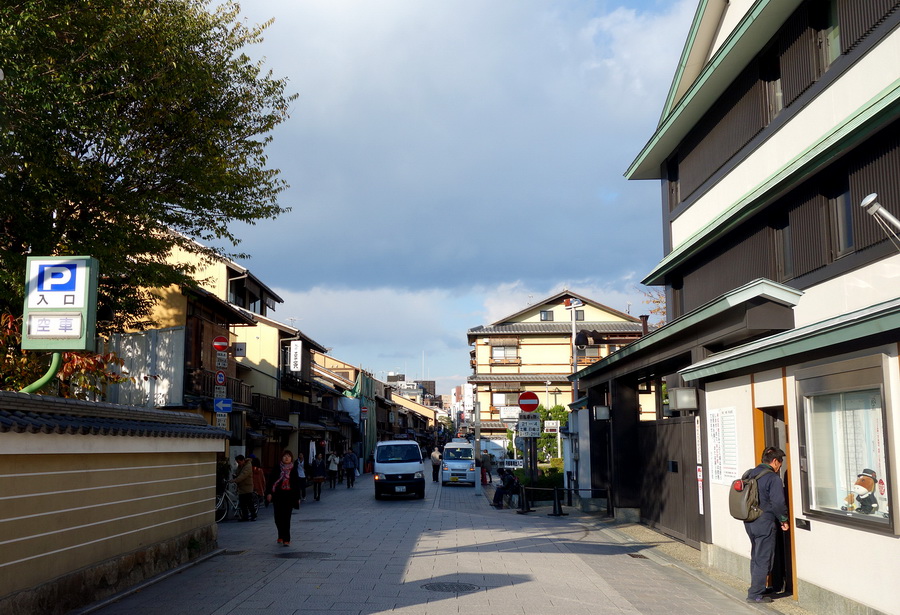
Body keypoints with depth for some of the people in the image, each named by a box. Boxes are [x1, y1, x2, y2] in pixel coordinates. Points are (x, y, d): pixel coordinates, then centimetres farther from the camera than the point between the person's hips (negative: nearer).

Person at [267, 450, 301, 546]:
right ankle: (281, 536, 25)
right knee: (278, 517, 5)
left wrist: (298, 497, 7)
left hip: (289, 496, -1)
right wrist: (269, 493, -6)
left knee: (286, 517, -5)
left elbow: (297, 484, 8)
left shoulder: (293, 470, 4)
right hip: (278, 495, 1)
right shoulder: (277, 468, 3)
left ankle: (286, 539, -3)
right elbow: (270, 481, 3)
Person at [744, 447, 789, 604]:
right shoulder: (773, 478, -15)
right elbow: (778, 503, -20)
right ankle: (755, 594, 2)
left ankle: (756, 590, 28)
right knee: (763, 560, 0)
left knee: (755, 557, 19)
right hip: (765, 523, -8)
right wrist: (784, 520, -5)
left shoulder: (750, 474, 9)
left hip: (749, 522, 8)